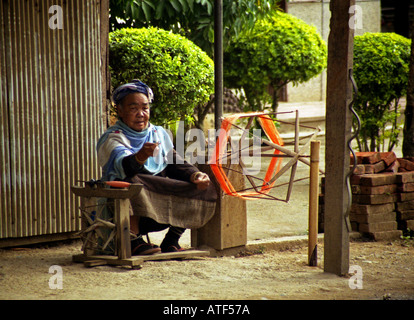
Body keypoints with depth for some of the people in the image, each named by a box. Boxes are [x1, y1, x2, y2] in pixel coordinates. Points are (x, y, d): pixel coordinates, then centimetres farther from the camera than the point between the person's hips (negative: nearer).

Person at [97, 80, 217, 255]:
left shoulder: (159, 133, 18)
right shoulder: (112, 138, -4)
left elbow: (176, 164, 10)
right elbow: (123, 166, -24)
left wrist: (195, 176, -11)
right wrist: (141, 156, -46)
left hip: (161, 197, 6)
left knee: (204, 188, -8)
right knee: (134, 184, -38)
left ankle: (171, 240, -2)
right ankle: (133, 240, -24)